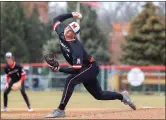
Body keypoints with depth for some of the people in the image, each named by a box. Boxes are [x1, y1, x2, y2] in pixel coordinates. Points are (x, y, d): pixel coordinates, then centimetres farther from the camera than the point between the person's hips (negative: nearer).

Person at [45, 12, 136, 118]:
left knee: (70, 81, -30)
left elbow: (76, 69, -37)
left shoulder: (76, 48, -34)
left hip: (91, 67, -9)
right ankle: (122, 96, 37)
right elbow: (56, 19, 3)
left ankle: (60, 110, -27)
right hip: (86, 69, 9)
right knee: (99, 95, 17)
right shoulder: (62, 32, -13)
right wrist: (71, 15, -9)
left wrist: (59, 69, -42)